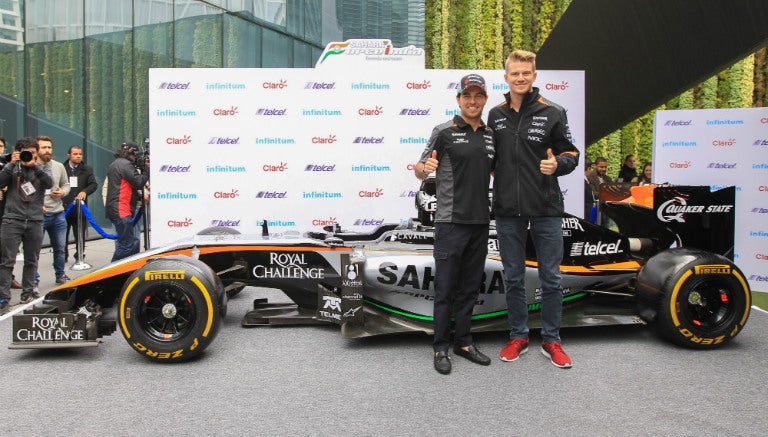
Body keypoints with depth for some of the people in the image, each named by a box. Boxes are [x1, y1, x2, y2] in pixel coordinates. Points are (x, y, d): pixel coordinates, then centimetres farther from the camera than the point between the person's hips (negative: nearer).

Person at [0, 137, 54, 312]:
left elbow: (50, 184, -9)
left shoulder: (41, 169, 10)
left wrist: (34, 165, -16)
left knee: (31, 261, 11)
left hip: (35, 221, 2)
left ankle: (28, 292, 22)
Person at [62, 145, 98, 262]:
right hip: (63, 207, -1)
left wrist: (84, 191, -19)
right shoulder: (62, 168, 4)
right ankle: (62, 257, 17)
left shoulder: (87, 169, 8)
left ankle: (80, 257, 16)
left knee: (80, 234, 6)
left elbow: (94, 184, -1)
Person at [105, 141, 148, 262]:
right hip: (122, 211, -11)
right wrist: (148, 169, -5)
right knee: (126, 245, -9)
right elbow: (139, 182, -14)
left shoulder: (114, 164, 23)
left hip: (114, 210, 11)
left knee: (134, 240, 13)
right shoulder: (125, 164, -10)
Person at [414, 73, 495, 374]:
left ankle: (464, 342, 25)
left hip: (480, 222, 5)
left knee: (470, 287, 13)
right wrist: (425, 168, -28)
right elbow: (420, 170, -4)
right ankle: (441, 347, 13)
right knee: (446, 288, 1)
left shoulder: (490, 135, 11)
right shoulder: (444, 131, -5)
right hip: (451, 222, -5)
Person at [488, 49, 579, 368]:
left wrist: (558, 164, -18)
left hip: (546, 210, -2)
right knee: (513, 278, 10)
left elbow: (571, 153, 3)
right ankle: (518, 336, 25)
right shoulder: (495, 115, 9)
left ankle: (551, 340, 19)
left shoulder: (552, 113, 0)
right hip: (508, 210, 3)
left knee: (550, 278, 5)